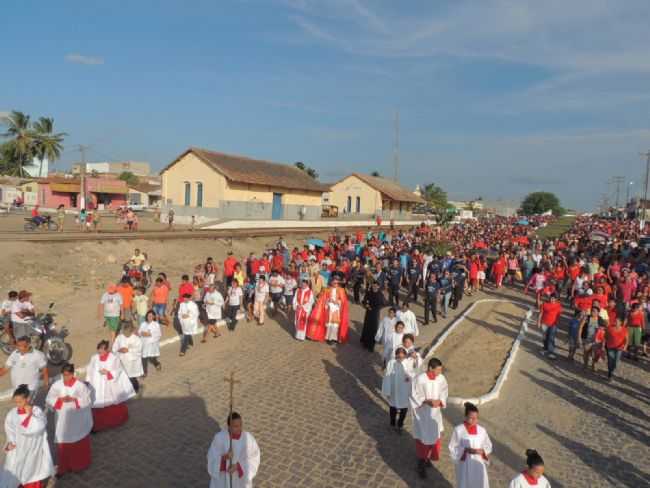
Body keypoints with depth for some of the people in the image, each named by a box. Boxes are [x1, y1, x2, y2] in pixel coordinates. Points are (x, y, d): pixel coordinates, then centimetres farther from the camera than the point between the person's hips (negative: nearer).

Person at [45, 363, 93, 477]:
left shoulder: (80, 385, -13)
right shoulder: (57, 384, -5)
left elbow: (87, 400, -12)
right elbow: (49, 399, -2)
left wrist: (73, 399, -23)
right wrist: (60, 399, -19)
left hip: (77, 421, -2)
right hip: (63, 419, 2)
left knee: (78, 444, 13)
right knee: (63, 444, 8)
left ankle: (78, 465, 33)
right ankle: (63, 467, 26)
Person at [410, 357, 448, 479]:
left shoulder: (441, 378, -10)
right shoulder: (419, 379, -23)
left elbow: (444, 392, 2)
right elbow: (415, 396, -15)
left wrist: (440, 401, -16)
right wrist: (427, 401, -26)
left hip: (435, 413, 5)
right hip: (422, 413, -4)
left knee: (434, 436, 18)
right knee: (422, 438, 5)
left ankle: (427, 457, 42)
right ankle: (421, 464, 23)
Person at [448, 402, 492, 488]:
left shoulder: (481, 430, -6)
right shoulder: (458, 430, -14)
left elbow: (488, 446, 6)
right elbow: (452, 448, -8)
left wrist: (482, 451, -14)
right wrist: (466, 450, -21)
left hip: (479, 464, 3)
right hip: (464, 464, -2)